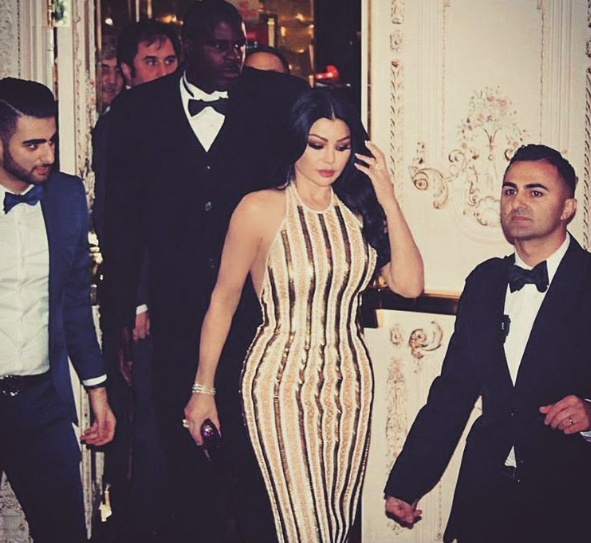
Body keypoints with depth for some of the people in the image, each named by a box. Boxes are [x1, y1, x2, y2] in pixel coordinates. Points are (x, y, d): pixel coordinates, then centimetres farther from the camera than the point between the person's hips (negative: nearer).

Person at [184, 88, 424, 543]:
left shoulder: (359, 209, 6)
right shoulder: (261, 209, -7)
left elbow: (410, 284, -2)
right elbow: (224, 299, -2)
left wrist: (388, 200, -6)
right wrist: (203, 389, 1)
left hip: (350, 382, 5)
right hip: (283, 384, -5)